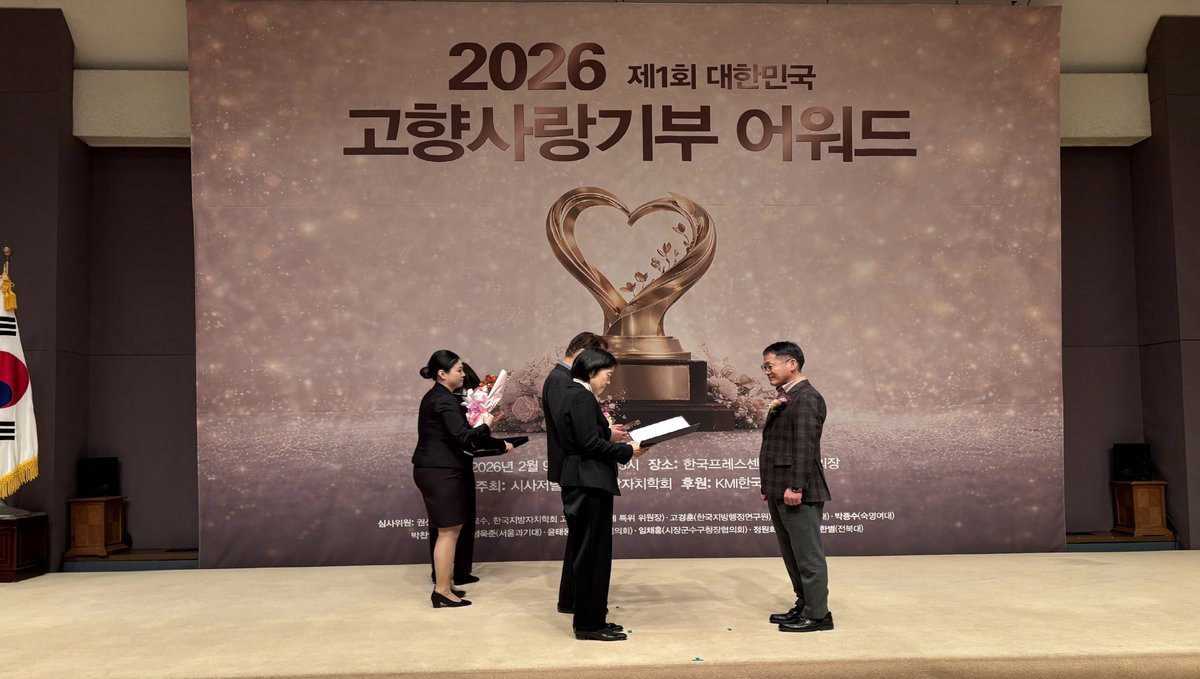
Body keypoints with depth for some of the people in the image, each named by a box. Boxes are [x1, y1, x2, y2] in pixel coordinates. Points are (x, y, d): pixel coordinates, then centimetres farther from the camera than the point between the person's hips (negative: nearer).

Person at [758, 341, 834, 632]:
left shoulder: (806, 398, -14)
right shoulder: (785, 397, 17)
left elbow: (804, 446, -21)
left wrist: (796, 487, -24)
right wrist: (767, 483, 19)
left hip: (797, 494, -10)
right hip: (779, 491, 10)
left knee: (807, 554, -2)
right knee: (791, 554, 16)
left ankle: (818, 614, 7)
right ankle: (803, 606, 26)